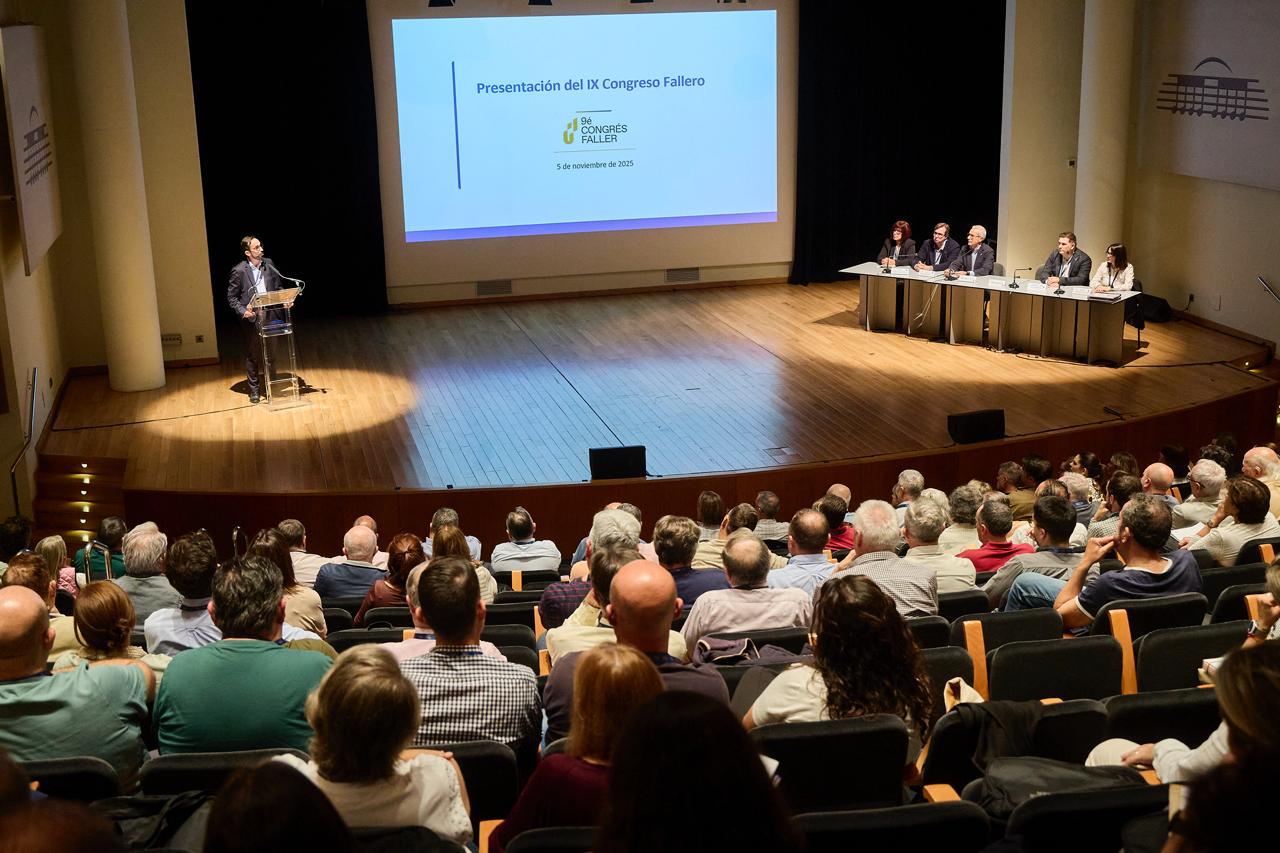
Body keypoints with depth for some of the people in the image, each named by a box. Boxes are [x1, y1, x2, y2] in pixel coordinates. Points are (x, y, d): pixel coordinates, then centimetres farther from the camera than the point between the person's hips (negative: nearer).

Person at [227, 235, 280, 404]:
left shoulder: (268, 263, 2)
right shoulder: (239, 271, -10)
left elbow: (277, 287, 13)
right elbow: (231, 297, -4)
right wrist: (242, 311, -18)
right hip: (251, 319, -4)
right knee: (252, 355, 7)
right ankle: (254, 390, 19)